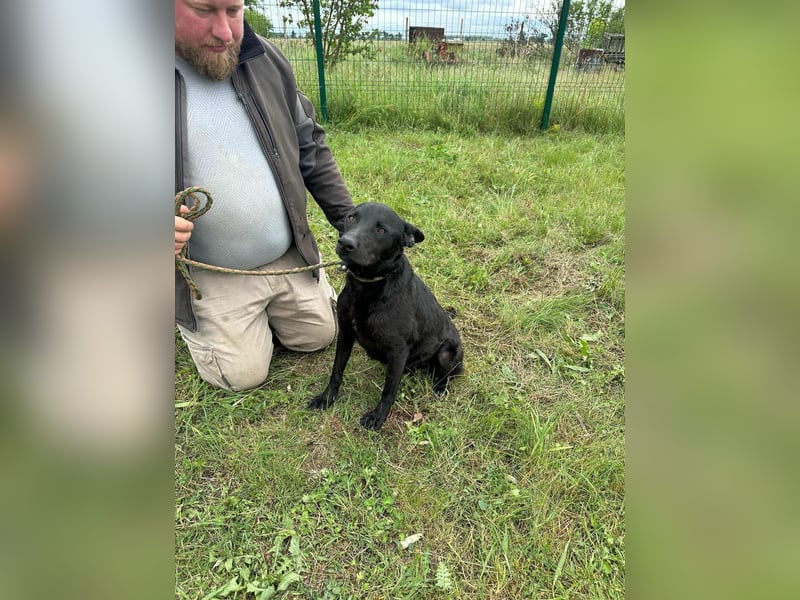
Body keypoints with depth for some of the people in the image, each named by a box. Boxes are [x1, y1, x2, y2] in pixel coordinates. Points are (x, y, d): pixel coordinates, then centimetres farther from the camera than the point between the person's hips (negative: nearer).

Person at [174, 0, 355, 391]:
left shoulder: (265, 61, 0)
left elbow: (310, 147, 7)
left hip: (291, 256, 4)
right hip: (210, 274, -4)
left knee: (320, 335, 14)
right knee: (244, 374, 3)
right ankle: (191, 317, 31)